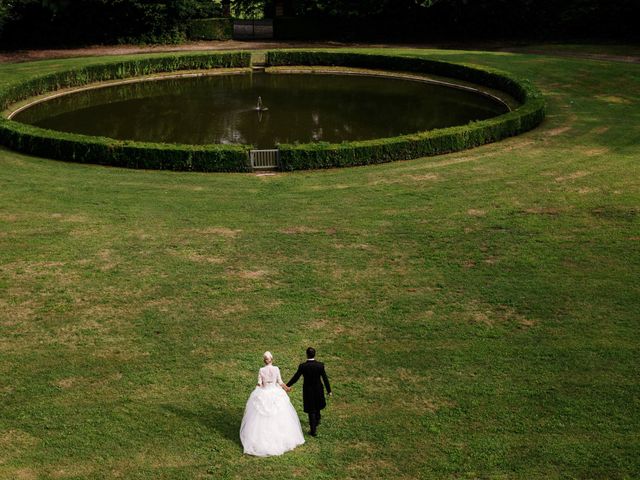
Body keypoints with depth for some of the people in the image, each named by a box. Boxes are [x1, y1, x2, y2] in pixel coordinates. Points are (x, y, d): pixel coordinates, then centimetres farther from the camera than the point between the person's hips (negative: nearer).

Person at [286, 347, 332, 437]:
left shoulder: (302, 366, -20)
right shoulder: (320, 365, -17)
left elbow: (295, 377, -11)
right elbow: (325, 378, -10)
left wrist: (287, 385, 3)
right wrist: (329, 390, 2)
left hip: (308, 390, -1)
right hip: (318, 389, 1)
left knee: (311, 410, 12)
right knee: (317, 406, 28)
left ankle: (313, 430, 18)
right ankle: (317, 419, 50)